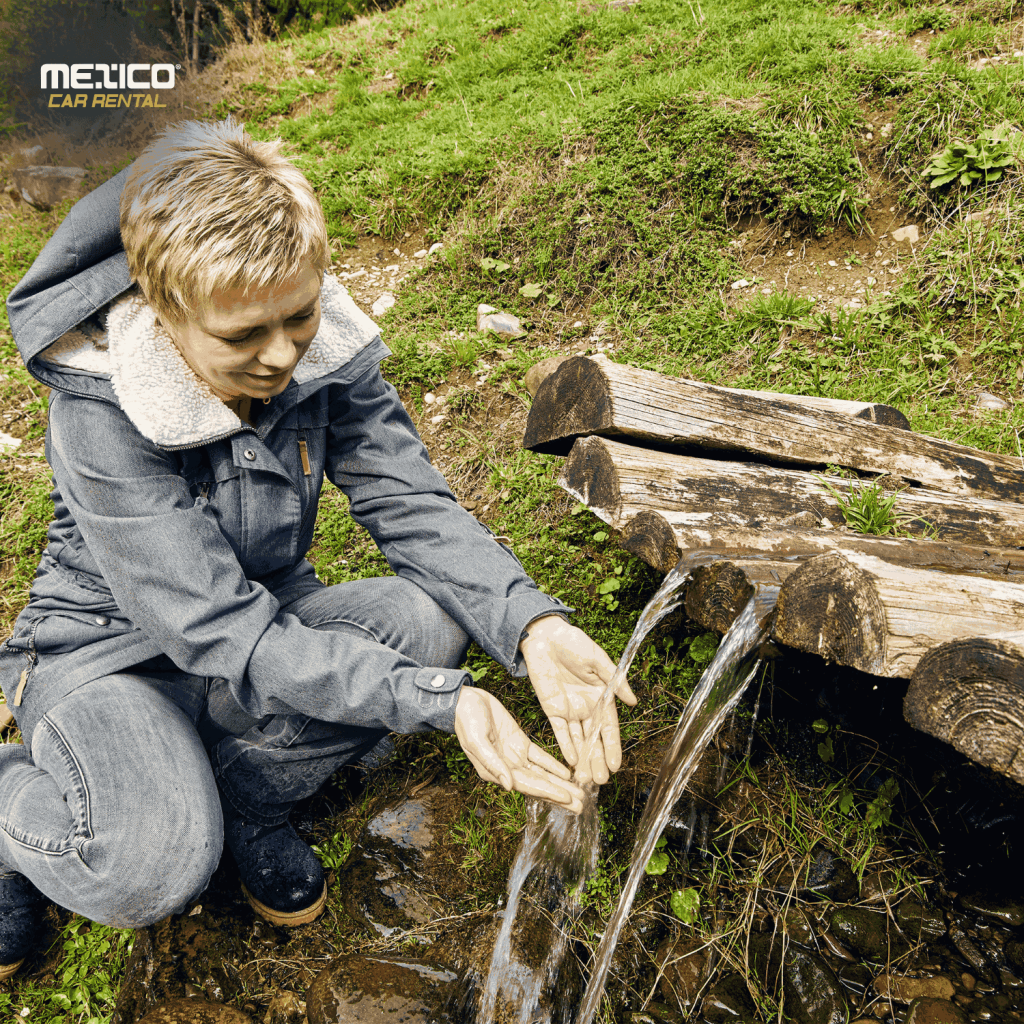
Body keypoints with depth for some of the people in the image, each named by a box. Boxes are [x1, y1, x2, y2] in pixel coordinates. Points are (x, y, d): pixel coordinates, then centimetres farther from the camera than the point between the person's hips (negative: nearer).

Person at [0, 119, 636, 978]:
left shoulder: (328, 348, -15)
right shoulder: (101, 417, -28)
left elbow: (413, 504, -17)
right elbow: (221, 633, -32)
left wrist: (532, 625, -36)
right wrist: (439, 701, -41)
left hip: (267, 626, 5)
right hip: (112, 650, -4)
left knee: (428, 620, -24)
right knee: (156, 870, -32)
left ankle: (249, 792, 2)